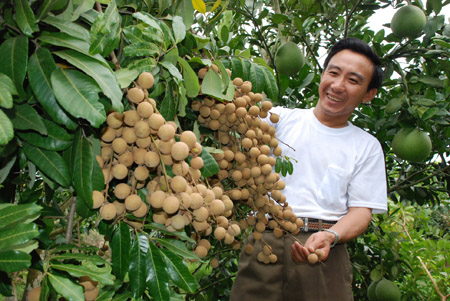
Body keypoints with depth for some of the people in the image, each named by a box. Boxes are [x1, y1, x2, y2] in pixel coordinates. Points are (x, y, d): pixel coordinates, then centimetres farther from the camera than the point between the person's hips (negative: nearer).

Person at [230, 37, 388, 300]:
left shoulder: (367, 146, 12)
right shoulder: (280, 118, 10)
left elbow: (362, 209, 6)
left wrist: (329, 236, -13)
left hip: (325, 252, 1)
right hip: (264, 240, 0)